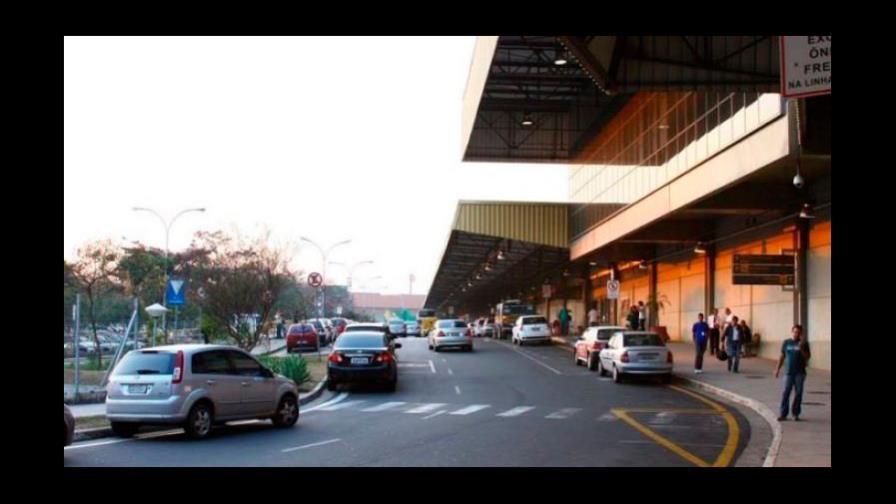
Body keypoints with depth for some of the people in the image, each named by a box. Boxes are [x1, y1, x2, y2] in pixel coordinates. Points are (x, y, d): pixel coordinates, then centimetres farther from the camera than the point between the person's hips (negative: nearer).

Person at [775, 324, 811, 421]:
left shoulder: (803, 343, 3)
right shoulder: (786, 343, 6)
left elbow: (808, 357, 0)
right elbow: (782, 356, 11)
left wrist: (801, 349, -16)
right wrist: (778, 369, 9)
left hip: (800, 372, 0)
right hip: (789, 372, 0)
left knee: (798, 393, 3)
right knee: (786, 393, -4)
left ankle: (796, 413, 13)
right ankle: (783, 414, -1)